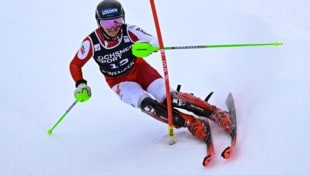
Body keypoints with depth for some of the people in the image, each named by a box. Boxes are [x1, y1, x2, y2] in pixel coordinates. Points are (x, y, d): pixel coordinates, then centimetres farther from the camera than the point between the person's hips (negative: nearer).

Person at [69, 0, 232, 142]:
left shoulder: (129, 31, -22)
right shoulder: (91, 42, -20)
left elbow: (155, 42, -30)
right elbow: (75, 65, -5)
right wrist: (80, 85, -20)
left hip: (140, 70, 0)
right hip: (120, 82, 0)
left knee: (168, 97, -24)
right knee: (146, 104, -30)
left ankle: (215, 113, -21)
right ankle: (192, 124, -30)